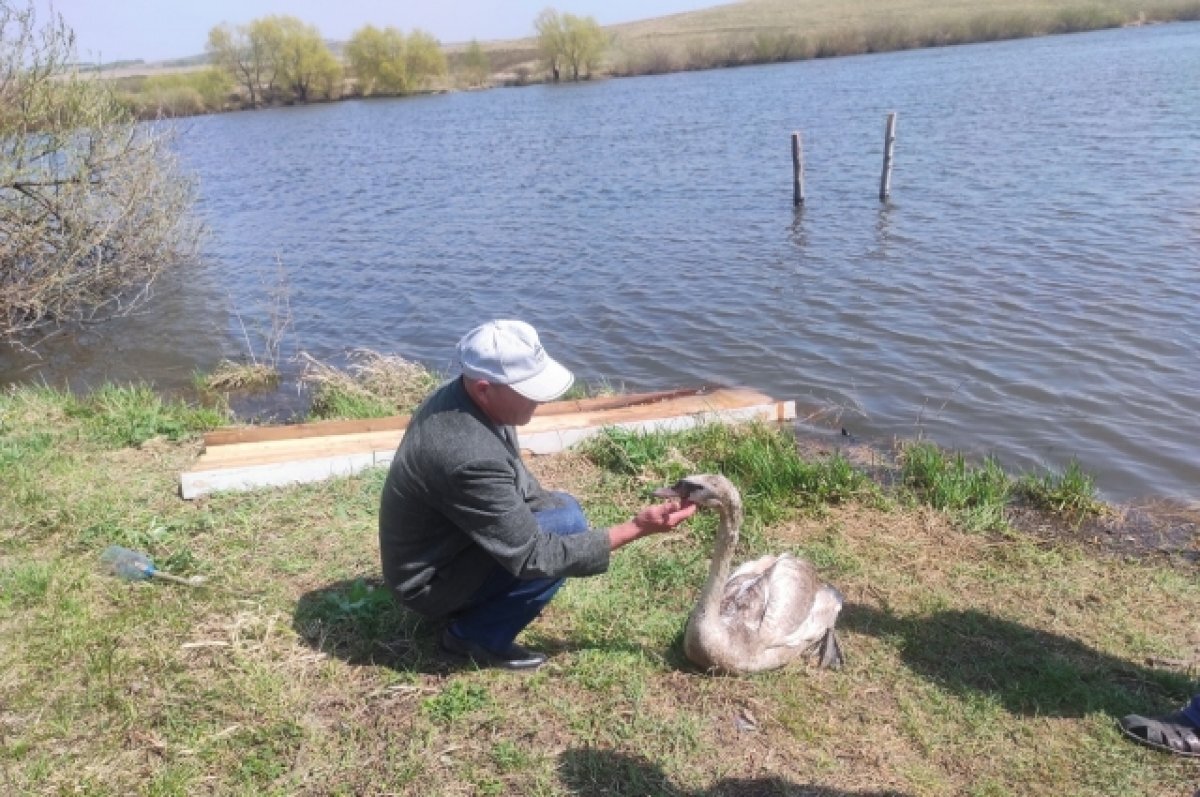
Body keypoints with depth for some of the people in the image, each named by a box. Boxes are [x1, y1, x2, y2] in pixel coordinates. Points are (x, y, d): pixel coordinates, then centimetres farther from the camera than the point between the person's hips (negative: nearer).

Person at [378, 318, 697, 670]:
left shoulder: (459, 393, -10)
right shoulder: (470, 458, -37)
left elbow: (511, 478, 9)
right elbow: (533, 557, -30)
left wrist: (561, 510, 1)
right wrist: (636, 528, -28)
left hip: (448, 542, 9)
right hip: (431, 581, -9)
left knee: (563, 507, 14)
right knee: (565, 526, -21)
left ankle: (470, 607, 13)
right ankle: (475, 636, -5)